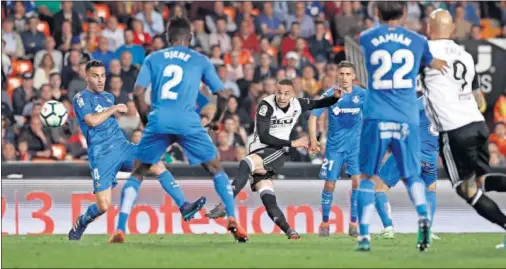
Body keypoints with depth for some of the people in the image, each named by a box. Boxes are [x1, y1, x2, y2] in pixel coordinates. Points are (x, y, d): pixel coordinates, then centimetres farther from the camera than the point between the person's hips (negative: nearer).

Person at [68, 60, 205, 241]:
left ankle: (184, 207, -19)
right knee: (104, 206, -10)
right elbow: (92, 120, -21)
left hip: (122, 146, 6)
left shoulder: (108, 97, 18)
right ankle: (81, 223, 22)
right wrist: (113, 109, -9)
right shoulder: (81, 98, -5)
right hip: (102, 156, -6)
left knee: (158, 165, -17)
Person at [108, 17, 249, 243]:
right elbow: (222, 95, 13)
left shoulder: (153, 59, 15)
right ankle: (233, 220, 1)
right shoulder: (200, 61, 14)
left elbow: (138, 93, 6)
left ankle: (119, 229, 2)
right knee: (216, 170, 14)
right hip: (188, 122, -1)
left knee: (137, 173, 13)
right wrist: (216, 120, 31)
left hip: (158, 121, 1)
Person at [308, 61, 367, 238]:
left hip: (356, 145, 1)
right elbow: (313, 116, -4)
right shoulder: (330, 95, -7)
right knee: (329, 185, -1)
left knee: (358, 181, -12)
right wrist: (313, 139, -15)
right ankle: (324, 223, 14)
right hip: (334, 146, -1)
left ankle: (353, 224, -3)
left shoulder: (361, 95, -3)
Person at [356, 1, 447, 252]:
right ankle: (423, 215, -17)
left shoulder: (367, 38, 7)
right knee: (411, 175, 12)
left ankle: (364, 235, 1)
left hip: (376, 118, -1)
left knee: (367, 176, 10)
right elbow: (433, 63, 26)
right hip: (407, 119, 1)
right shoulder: (417, 41, 7)